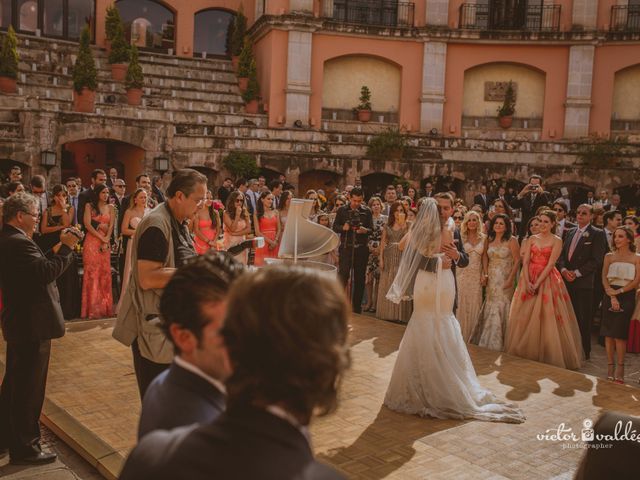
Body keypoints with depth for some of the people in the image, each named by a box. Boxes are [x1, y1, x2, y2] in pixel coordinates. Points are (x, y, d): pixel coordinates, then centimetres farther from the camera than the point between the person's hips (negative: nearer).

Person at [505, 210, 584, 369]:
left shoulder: (557, 241, -2)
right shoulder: (532, 239, 10)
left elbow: (550, 264, -11)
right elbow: (525, 262, 1)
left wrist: (537, 283, -18)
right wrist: (527, 282, -12)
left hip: (547, 280, -4)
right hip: (528, 279, 4)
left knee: (547, 317, -4)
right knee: (525, 317, 6)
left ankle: (548, 355, 7)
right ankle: (525, 352, 18)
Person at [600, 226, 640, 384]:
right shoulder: (609, 256, 8)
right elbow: (604, 278, 2)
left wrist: (619, 291, -12)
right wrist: (612, 296, -11)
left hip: (627, 297, -2)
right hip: (610, 296, 2)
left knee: (619, 333, -8)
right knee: (608, 333, -1)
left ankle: (620, 368, 0)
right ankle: (611, 367, 6)